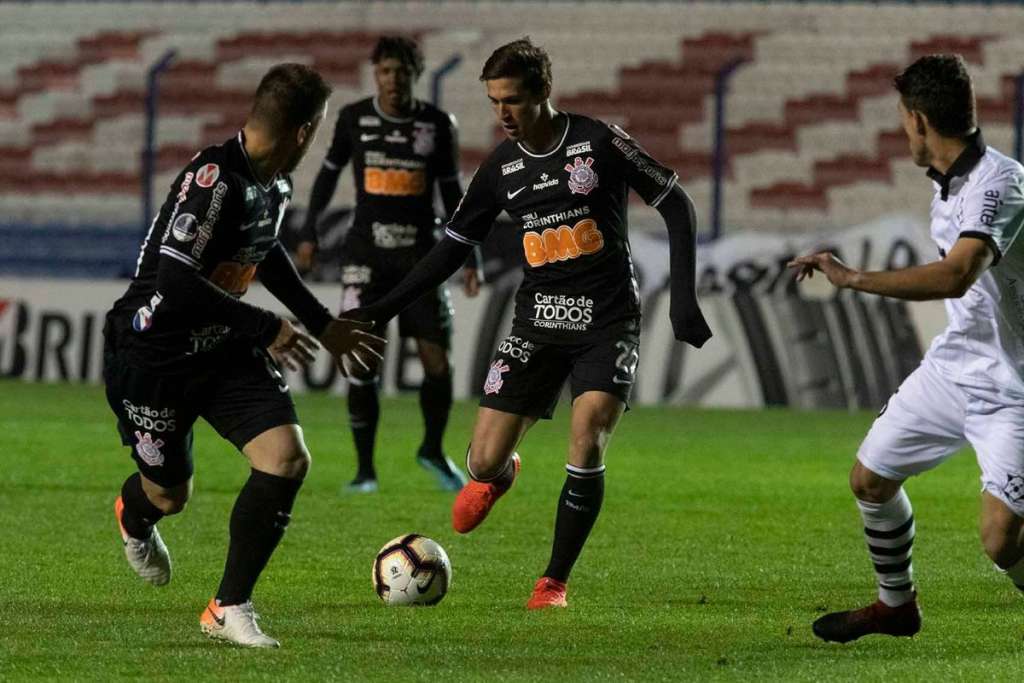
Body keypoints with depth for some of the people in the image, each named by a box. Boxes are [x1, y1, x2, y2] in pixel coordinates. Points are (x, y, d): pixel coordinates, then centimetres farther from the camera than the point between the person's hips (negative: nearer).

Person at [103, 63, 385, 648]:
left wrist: (325, 326, 24)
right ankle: (134, 518, 52)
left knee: (288, 459, -13)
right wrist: (266, 328, -24)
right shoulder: (213, 178, -28)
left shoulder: (274, 183, 1)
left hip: (225, 349, 7)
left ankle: (230, 609, -1)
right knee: (170, 496, 10)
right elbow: (175, 281, -34)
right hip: (154, 355, -7)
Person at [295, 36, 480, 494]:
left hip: (419, 253, 1)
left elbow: (451, 191, 9)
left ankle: (433, 450, 22)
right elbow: (329, 172, 14)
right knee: (362, 363, -8)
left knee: (437, 362, -4)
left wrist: (470, 258, 6)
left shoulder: (437, 125, 1)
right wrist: (309, 233, 11)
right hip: (366, 251, -1)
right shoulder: (354, 119, 0)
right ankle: (365, 470, 3)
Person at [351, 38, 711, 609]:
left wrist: (684, 297, -9)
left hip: (608, 322, -3)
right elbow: (454, 245, 13)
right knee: (484, 462, -6)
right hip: (538, 324, 3)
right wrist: (386, 308, 7)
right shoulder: (503, 166, 5)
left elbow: (676, 205, -3)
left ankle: (556, 581, -1)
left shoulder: (599, 142, -8)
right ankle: (499, 476, 34)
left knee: (586, 450, -20)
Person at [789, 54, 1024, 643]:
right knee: (870, 481, 17)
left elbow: (956, 276, -42)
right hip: (951, 367, 9)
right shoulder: (945, 181, 3)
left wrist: (853, 279, -40)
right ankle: (897, 605, 41)